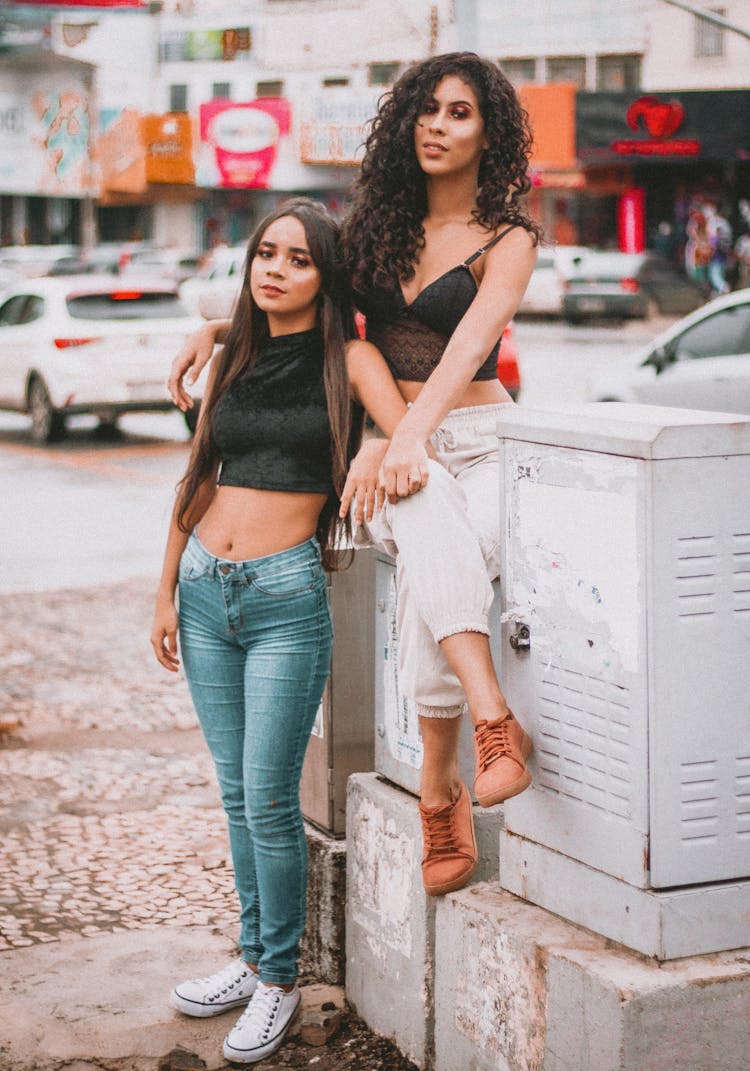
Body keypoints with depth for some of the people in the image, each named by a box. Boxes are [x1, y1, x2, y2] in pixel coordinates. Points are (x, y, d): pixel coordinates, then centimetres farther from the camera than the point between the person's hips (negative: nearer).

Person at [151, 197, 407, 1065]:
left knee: (269, 801, -4)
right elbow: (197, 480, 14)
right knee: (235, 794, 13)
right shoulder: (231, 358, 11)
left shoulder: (348, 360, -1)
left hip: (285, 599, -5)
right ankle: (252, 957, 26)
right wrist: (166, 594, 12)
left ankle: (279, 980, 11)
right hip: (204, 593, 5)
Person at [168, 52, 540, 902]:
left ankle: (439, 788, -25)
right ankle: (494, 718, -45)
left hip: (474, 440, -2)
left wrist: (407, 441, -32)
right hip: (384, 443, 2)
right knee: (427, 517, -37)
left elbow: (465, 349, -17)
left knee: (432, 574, -34)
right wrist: (216, 327, 9)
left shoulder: (508, 240, -1)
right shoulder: (380, 218, 14)